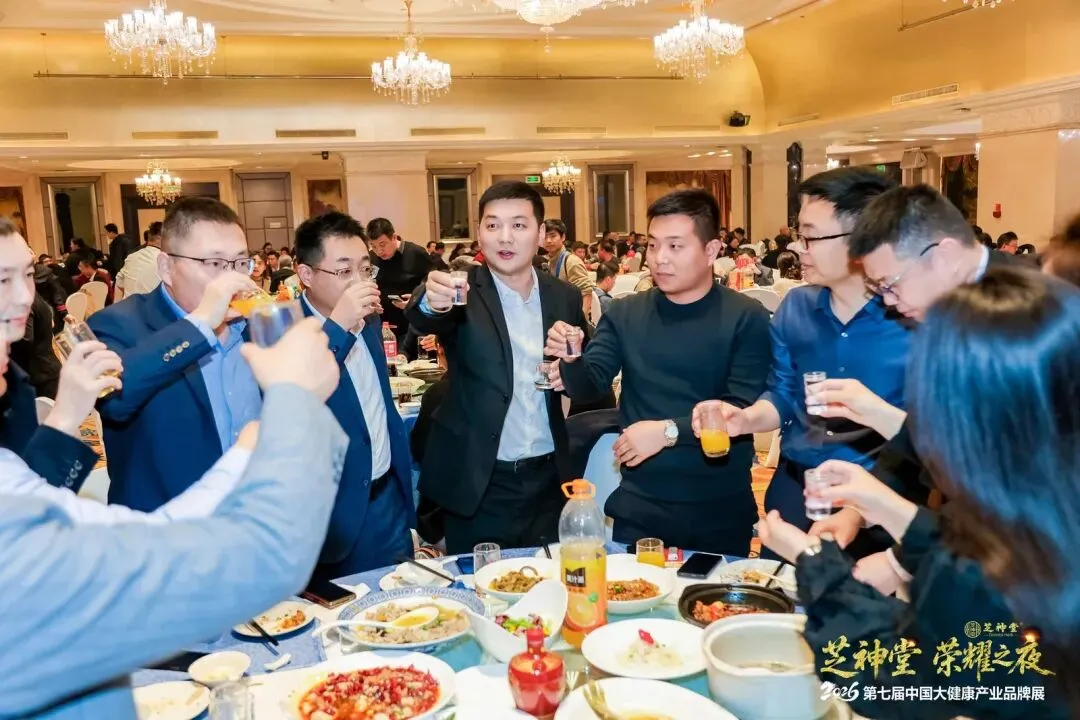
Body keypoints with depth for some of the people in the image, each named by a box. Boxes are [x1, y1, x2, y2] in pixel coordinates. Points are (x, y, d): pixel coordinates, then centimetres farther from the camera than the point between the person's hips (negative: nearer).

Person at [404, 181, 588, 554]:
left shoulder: (564, 297, 4)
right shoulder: (464, 292, -7)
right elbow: (423, 317, -28)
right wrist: (432, 302, -50)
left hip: (547, 479, 3)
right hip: (479, 482, -3)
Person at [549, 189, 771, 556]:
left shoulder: (747, 318, -8)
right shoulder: (624, 313, 3)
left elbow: (744, 411, -14)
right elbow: (589, 388, -1)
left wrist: (668, 430, -21)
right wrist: (570, 361, -22)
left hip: (721, 510, -1)